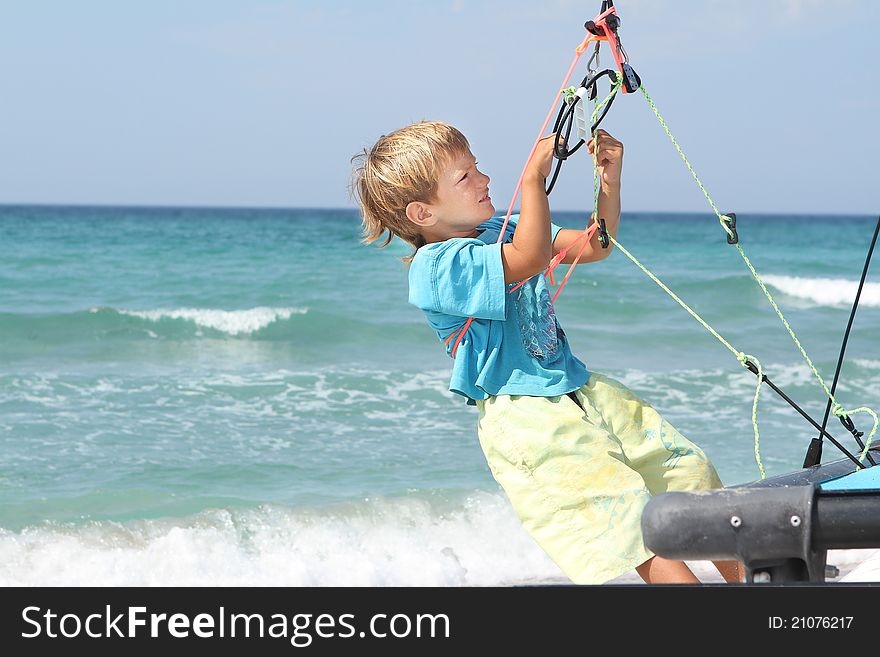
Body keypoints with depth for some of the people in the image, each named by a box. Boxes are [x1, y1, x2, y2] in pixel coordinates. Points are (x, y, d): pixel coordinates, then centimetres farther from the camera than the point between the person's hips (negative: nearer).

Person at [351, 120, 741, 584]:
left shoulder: (501, 231, 13)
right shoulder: (435, 268, -16)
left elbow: (595, 246, 16)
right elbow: (532, 258, -30)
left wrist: (610, 177, 2)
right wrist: (534, 177, -26)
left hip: (580, 390, 9)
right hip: (523, 415, -9)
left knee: (687, 471, 11)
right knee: (622, 506, -20)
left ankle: (746, 581, 24)